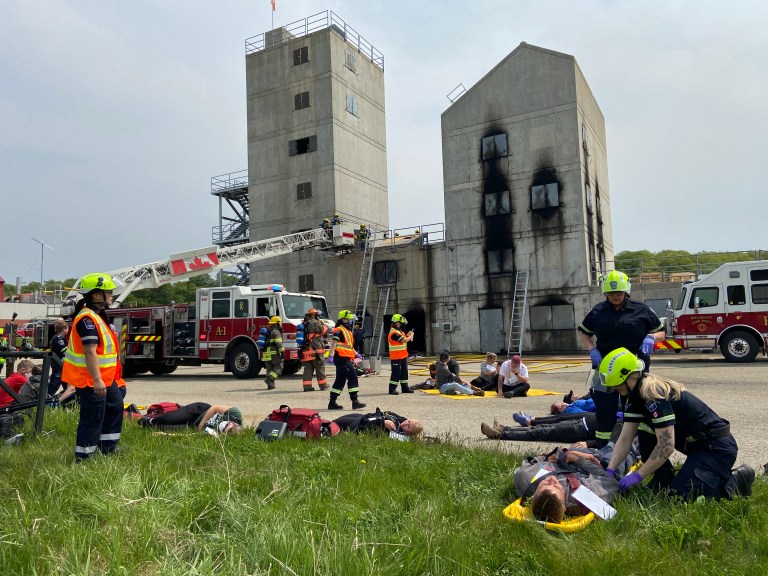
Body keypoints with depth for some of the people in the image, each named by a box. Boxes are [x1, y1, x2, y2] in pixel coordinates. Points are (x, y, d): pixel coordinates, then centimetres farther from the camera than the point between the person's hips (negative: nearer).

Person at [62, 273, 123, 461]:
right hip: (91, 380, -11)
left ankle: (108, 448, 33)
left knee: (115, 407, 21)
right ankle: (83, 456, 7)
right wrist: (97, 380, -29)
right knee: (93, 417, -4)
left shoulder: (97, 315, 12)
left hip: (104, 378, 11)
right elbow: (90, 352, -27)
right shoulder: (87, 318, -21)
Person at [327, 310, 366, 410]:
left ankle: (332, 403, 15)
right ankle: (355, 402, -11)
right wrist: (331, 356, -27)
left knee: (340, 380, 11)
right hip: (342, 358, -10)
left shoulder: (347, 330, 21)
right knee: (352, 377, -11)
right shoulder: (339, 330, -10)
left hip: (345, 359, 10)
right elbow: (333, 343, -19)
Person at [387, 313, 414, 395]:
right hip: (396, 357, -10)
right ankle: (392, 389, -1)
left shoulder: (399, 331, 14)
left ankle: (405, 388, 22)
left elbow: (404, 339, 18)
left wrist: (408, 336, -1)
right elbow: (404, 340, -22)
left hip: (403, 356, 10)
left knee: (404, 372, 14)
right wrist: (410, 336, -5)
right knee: (396, 373, -6)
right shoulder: (394, 333, -19)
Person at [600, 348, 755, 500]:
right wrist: (610, 469, -10)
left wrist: (637, 476, -23)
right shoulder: (635, 395, 3)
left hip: (716, 447, -9)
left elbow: (666, 446, -28)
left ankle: (736, 481, -3)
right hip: (701, 445, 9)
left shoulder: (653, 393, -26)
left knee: (681, 493, -18)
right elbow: (625, 439, 0)